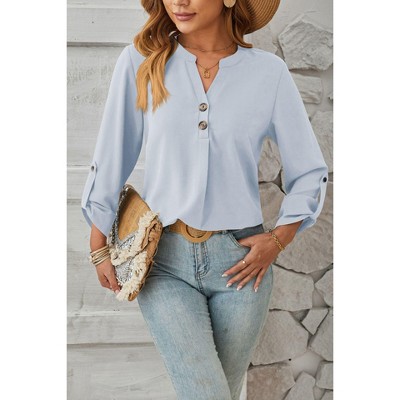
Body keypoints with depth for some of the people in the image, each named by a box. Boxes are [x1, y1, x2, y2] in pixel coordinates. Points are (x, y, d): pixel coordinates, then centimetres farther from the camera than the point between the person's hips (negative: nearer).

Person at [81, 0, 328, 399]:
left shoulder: (269, 72, -1)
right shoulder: (139, 62, -2)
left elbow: (310, 172, 7)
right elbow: (111, 158, 4)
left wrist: (279, 238, -4)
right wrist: (99, 246, 6)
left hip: (240, 260, 1)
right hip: (164, 259, -1)